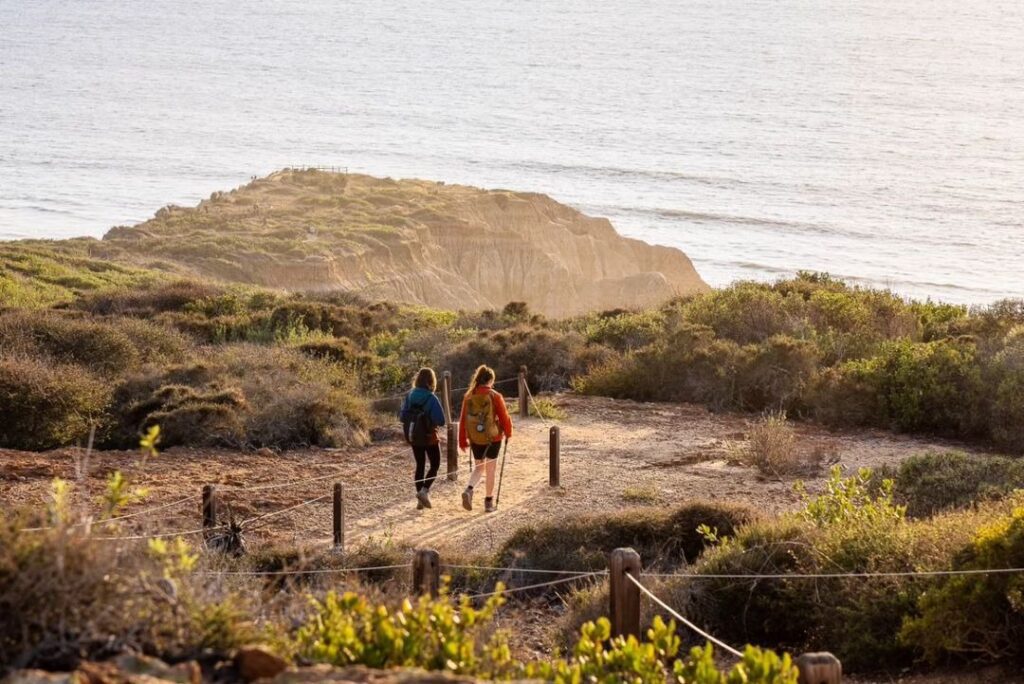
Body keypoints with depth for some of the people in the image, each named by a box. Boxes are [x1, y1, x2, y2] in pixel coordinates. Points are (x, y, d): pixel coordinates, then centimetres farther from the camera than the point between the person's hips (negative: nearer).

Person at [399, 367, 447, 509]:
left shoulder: (409, 396, -4)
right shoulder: (431, 398, -18)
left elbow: (401, 416, -3)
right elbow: (440, 421, -21)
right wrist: (433, 422, 1)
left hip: (413, 437, 5)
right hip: (429, 437, -5)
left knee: (420, 465, 16)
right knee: (435, 465, 12)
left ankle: (420, 499, 17)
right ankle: (424, 490, -7)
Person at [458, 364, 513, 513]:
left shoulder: (468, 396, -1)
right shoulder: (495, 396, -11)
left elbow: (463, 420, 2)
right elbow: (504, 417, -7)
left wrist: (462, 441, 9)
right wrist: (508, 433, 11)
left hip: (475, 439, 3)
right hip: (493, 438, -3)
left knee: (478, 468, 17)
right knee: (490, 469, 9)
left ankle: (469, 490, -9)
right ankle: (489, 501, 14)